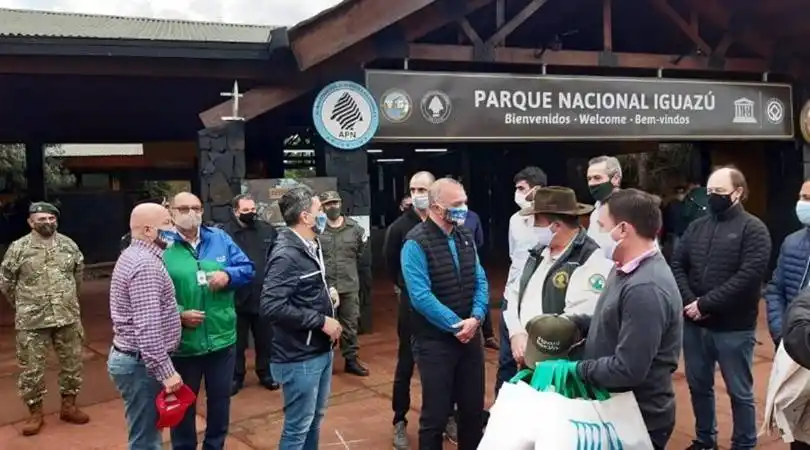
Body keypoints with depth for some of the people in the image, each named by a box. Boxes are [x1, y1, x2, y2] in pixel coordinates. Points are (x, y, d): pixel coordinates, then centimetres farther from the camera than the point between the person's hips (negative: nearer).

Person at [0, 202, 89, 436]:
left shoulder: (68, 244, 3)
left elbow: (79, 272, 17)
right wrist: (23, 305, 9)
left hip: (68, 317, 3)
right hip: (32, 321, -3)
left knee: (72, 363, 11)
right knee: (32, 368, 4)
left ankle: (69, 406, 28)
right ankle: (35, 413, 20)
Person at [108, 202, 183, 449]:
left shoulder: (133, 255, 13)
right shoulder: (146, 264, -20)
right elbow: (147, 327, -27)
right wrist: (166, 371, -25)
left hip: (130, 356, 10)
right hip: (141, 364, -10)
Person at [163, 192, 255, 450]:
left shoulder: (220, 238, 4)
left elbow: (247, 269, 5)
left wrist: (228, 275, -15)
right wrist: (178, 314, -22)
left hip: (222, 339, 4)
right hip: (182, 343, -3)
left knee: (220, 401, 18)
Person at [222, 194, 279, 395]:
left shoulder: (267, 229, 2)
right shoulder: (225, 233, -11)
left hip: (264, 297, 3)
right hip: (237, 298, -3)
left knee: (265, 340, 17)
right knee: (238, 342, 13)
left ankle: (265, 373, 34)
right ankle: (236, 377, 29)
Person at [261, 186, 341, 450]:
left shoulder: (311, 247, 9)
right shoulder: (287, 255, -20)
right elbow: (272, 307, -29)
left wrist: (326, 296, 3)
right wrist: (321, 321, -23)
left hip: (321, 351, 9)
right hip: (300, 358, -9)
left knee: (315, 419, 21)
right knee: (297, 427, 4)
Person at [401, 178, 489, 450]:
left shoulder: (465, 236, 7)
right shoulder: (416, 243, -14)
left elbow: (480, 281, 6)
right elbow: (421, 296, -20)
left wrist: (475, 318, -11)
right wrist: (456, 325, -18)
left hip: (470, 335, 6)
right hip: (435, 341, -6)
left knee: (473, 408, 15)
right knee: (436, 414, 5)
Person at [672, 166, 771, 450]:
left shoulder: (753, 229, -7)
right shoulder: (696, 227, 9)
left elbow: (748, 276, -18)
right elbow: (677, 265, 4)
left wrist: (706, 304, -19)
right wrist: (689, 301, -12)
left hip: (733, 328, -5)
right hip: (694, 324, 5)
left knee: (739, 392, 9)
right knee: (699, 386, 18)